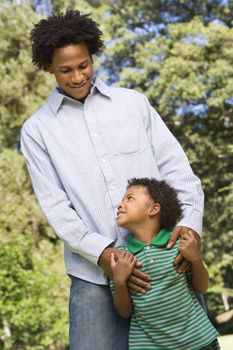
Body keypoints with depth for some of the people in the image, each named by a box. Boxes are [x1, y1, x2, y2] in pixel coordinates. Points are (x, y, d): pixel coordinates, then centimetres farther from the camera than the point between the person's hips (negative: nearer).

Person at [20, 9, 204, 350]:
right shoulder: (37, 130, 7)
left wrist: (190, 220, -11)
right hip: (94, 273, -1)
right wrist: (101, 253, -15)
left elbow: (175, 166, 7)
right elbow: (55, 206, 0)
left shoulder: (133, 102, 11)